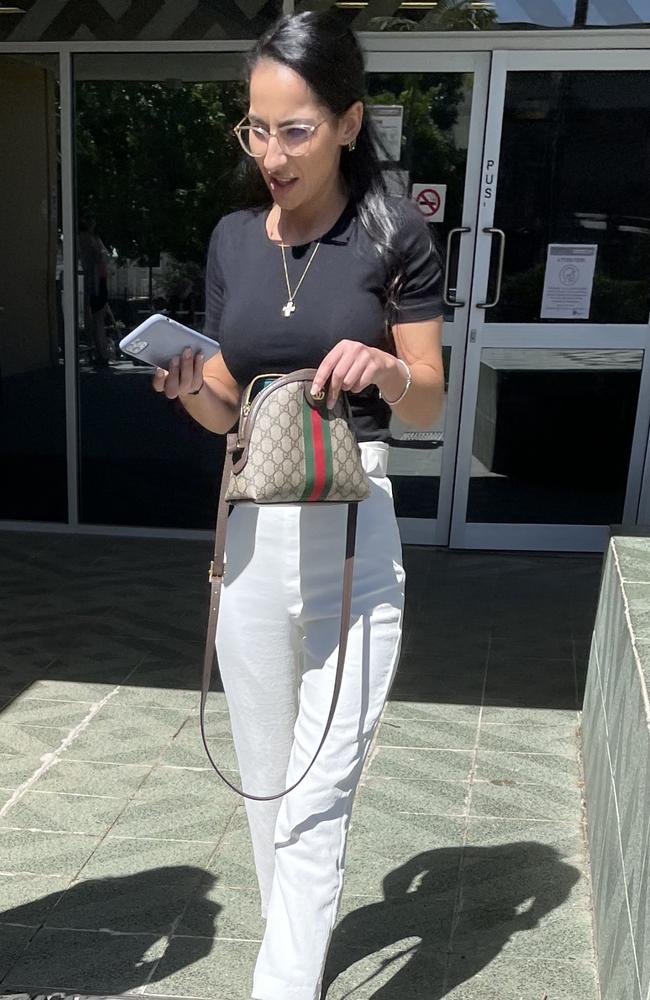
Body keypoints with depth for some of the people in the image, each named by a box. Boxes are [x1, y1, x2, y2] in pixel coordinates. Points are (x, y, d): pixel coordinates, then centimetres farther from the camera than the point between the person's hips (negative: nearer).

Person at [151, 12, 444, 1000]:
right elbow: (224, 409, 10)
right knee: (264, 779, 17)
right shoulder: (233, 238, 8)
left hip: (354, 540, -4)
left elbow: (430, 405, -1)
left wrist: (385, 369, -22)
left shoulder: (395, 233, -4)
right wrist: (187, 387, -12)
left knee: (318, 793, -2)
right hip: (250, 533, 5)